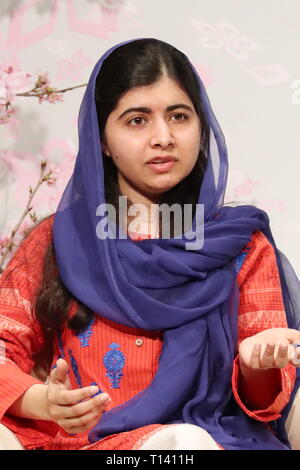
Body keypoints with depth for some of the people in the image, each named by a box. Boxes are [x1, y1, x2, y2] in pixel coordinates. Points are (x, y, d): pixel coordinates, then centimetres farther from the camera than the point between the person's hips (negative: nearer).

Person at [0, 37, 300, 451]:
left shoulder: (243, 244, 11)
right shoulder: (57, 241, 11)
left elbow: (261, 400, 9)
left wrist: (257, 366, -16)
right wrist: (43, 401, -15)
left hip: (220, 436, 2)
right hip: (84, 440, -2)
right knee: (183, 441, -34)